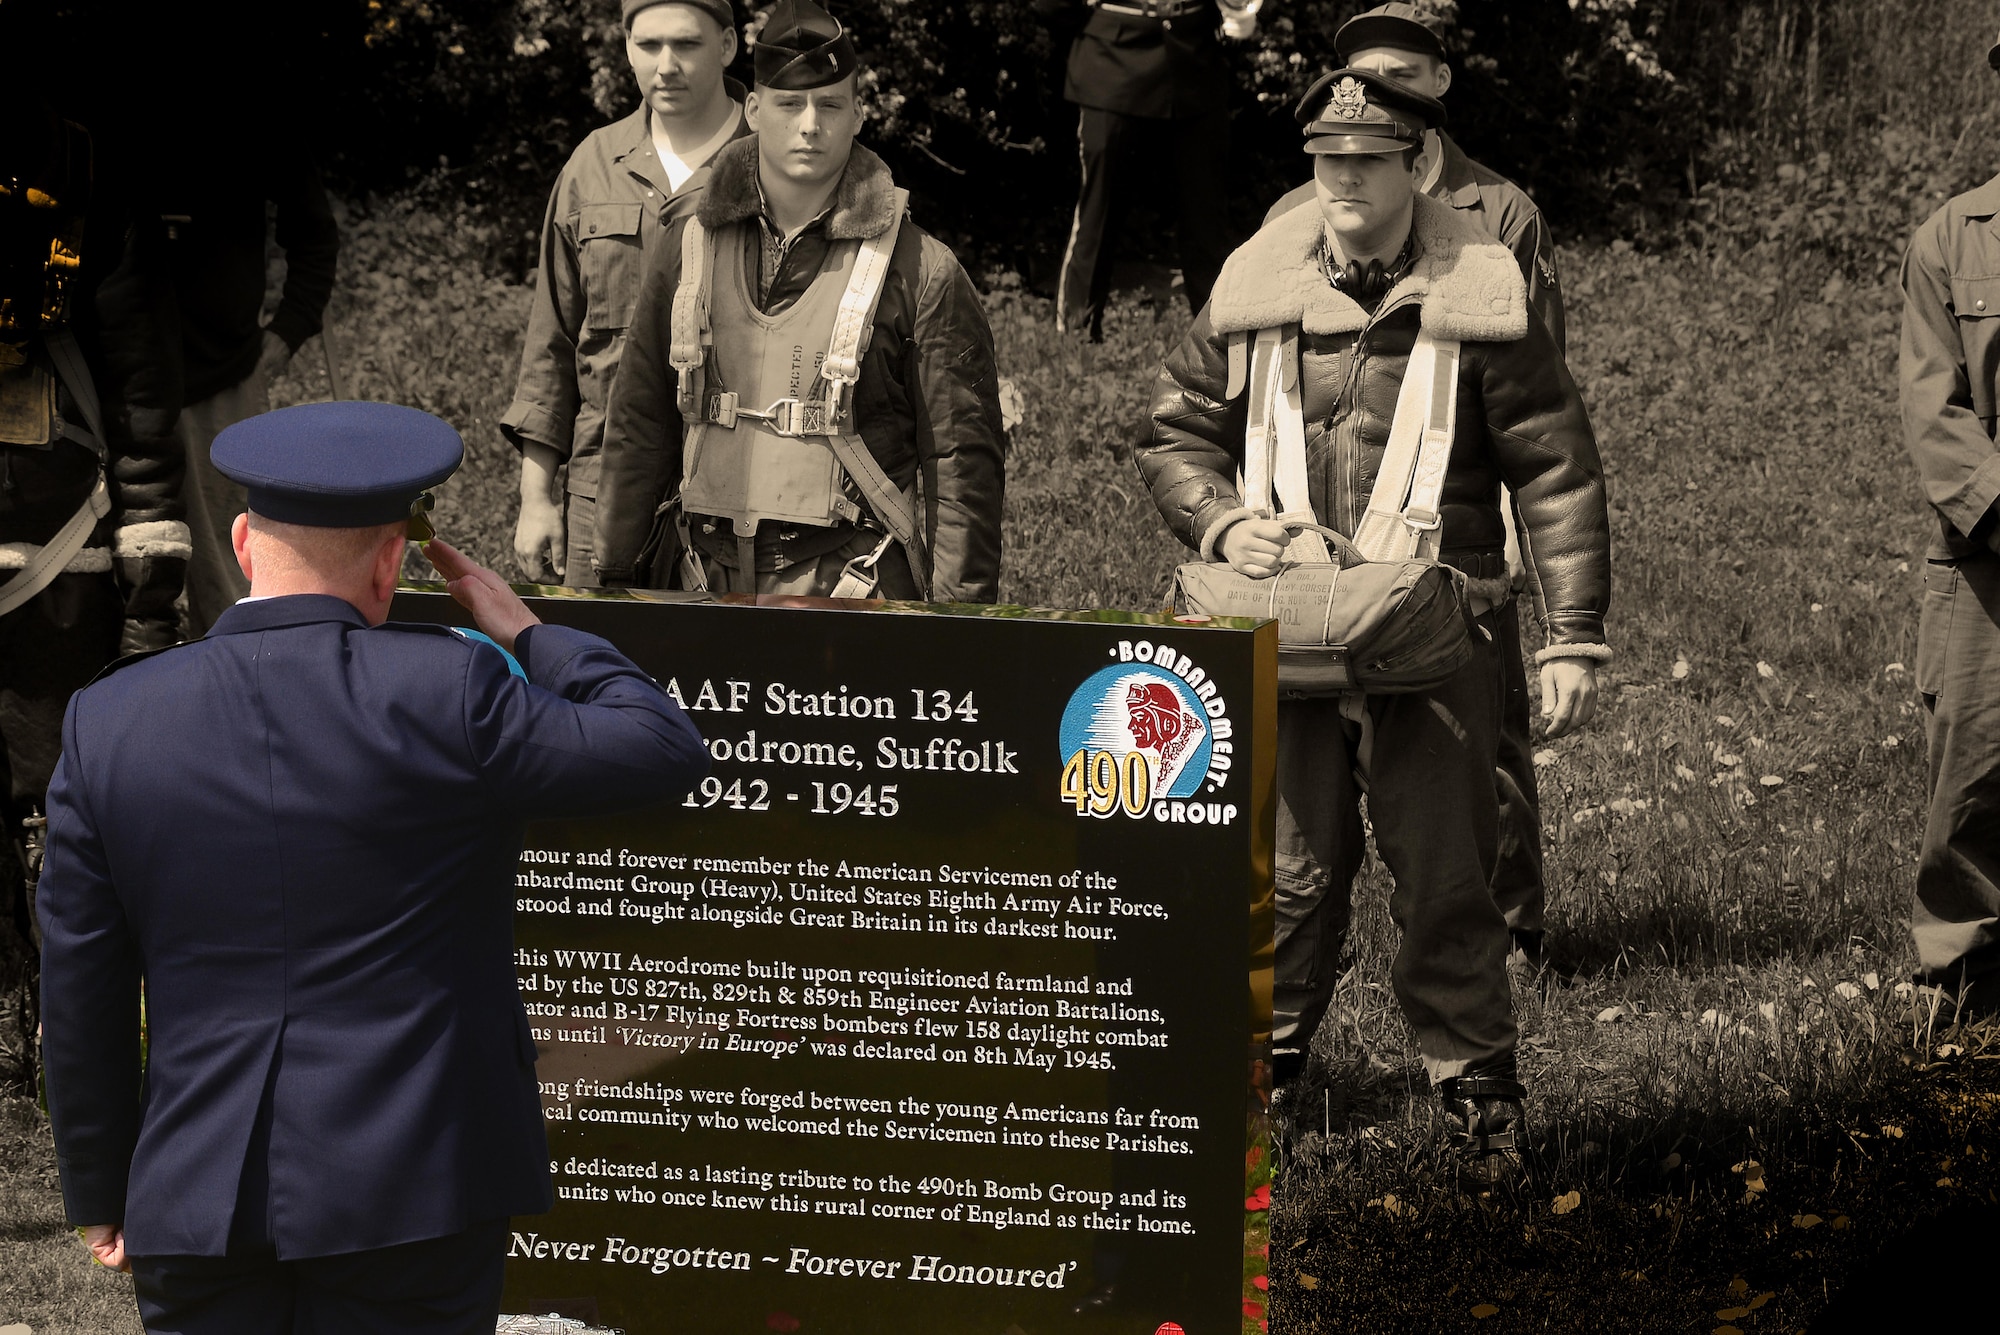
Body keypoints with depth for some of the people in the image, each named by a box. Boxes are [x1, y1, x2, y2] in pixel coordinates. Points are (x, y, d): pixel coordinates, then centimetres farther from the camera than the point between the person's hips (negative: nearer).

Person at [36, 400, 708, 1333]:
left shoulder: (109, 723, 0)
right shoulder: (448, 694, -11)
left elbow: (80, 996, 5)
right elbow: (665, 750, 0)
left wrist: (100, 1196, 16)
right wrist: (526, 635, 13)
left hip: (196, 1194, 3)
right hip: (415, 1187, -2)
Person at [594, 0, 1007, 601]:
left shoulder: (922, 273, 0)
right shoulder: (686, 255, 11)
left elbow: (963, 459, 0)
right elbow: (639, 432, 16)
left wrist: (956, 619, -6)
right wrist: (615, 584, 14)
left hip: (853, 595, -3)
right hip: (705, 584, 3)